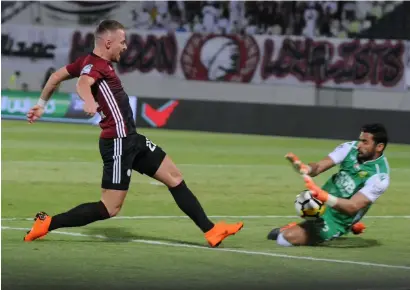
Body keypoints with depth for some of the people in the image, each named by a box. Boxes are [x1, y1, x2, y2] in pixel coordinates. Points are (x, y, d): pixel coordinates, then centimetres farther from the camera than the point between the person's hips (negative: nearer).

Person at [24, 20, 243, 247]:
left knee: (174, 177, 13)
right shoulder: (95, 65, -16)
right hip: (118, 143, -11)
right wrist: (89, 101, -60)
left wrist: (41, 104, 31)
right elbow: (83, 83, -39)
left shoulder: (91, 62, 10)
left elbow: (56, 77, 21)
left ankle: (211, 230, 17)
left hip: (130, 139, 11)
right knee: (110, 209, -8)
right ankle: (47, 223, -2)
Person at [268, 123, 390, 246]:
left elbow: (352, 207, -33)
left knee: (285, 238, -13)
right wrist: (302, 167, -40)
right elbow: (318, 167, -16)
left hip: (336, 221, -8)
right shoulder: (351, 148, -10)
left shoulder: (379, 177, -26)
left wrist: (323, 196, -49)